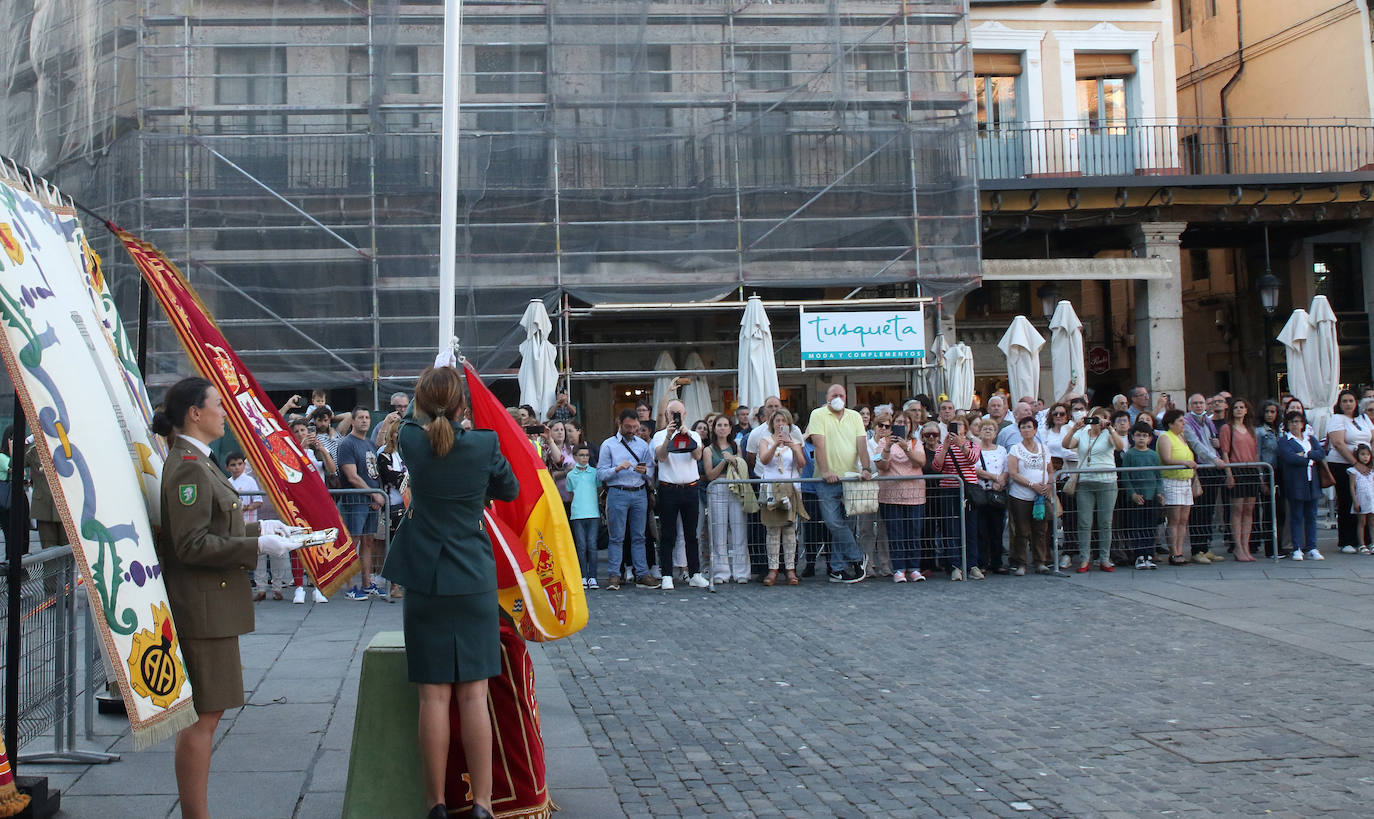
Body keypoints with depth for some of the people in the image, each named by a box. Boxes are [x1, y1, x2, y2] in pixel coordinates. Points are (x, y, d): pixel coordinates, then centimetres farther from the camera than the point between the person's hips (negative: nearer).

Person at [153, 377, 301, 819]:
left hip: (211, 606, 11)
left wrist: (259, 527, 15)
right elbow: (193, 545, -22)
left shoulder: (196, 462, 15)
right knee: (203, 715, -4)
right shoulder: (187, 467, -17)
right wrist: (258, 546, -19)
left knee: (204, 712, 15)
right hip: (202, 609, -11)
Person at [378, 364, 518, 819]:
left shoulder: (411, 441, -6)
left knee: (434, 696, 4)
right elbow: (509, 490, 11)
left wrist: (430, 388, 34)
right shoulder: (485, 444, -7)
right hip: (476, 581, 0)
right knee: (474, 694, 3)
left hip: (426, 583, 0)